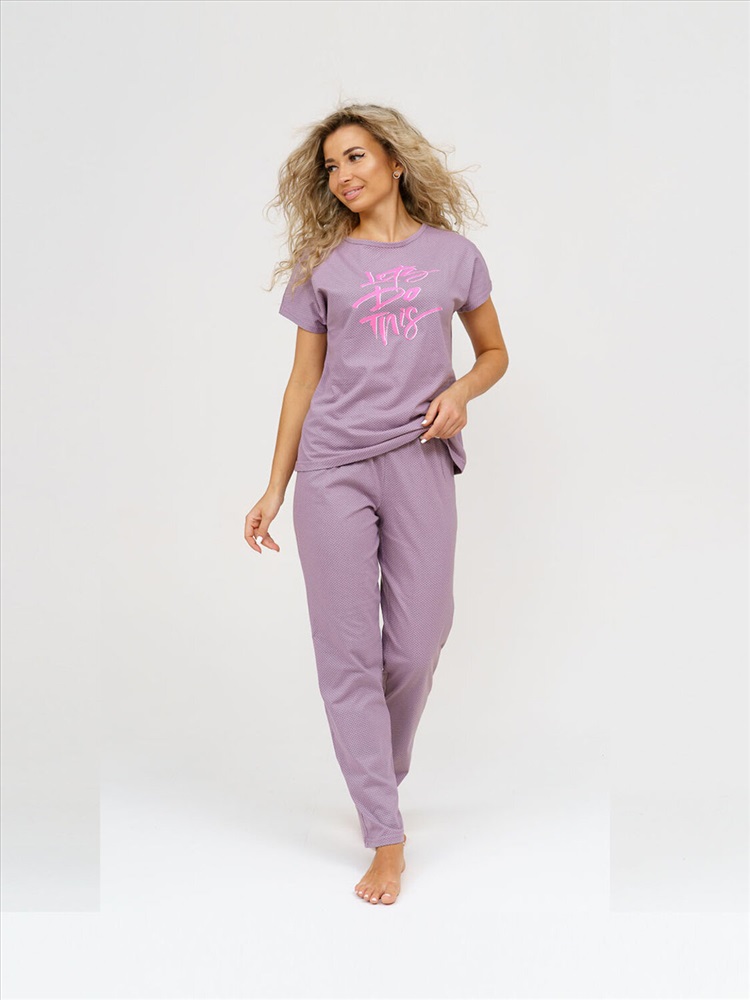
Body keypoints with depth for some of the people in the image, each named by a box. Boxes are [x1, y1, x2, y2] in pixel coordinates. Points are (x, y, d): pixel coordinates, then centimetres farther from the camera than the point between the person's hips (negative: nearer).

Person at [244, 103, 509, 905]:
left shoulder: (453, 255, 8)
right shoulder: (322, 264, 8)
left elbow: (494, 351, 17)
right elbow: (304, 380, 9)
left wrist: (462, 390, -5)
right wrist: (275, 487, 7)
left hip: (419, 463, 1)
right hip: (333, 468, 0)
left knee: (417, 643, 1)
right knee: (348, 651, -1)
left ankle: (379, 772, 31)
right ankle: (386, 837, 8)